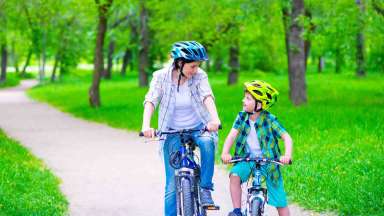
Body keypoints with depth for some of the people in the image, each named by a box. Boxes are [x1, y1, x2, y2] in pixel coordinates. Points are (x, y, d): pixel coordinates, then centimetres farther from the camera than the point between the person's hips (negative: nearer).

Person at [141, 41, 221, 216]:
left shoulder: (200, 76, -10)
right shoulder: (161, 77, -12)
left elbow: (207, 97, -25)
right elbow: (150, 101, -23)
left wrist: (215, 119, -45)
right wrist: (146, 126, -41)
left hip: (198, 128, 0)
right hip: (173, 133, 0)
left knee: (207, 143, -36)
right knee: (173, 186, -4)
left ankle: (205, 188, -19)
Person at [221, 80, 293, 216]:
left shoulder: (269, 120, -13)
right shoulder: (242, 117, -4)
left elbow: (286, 137, -18)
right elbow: (232, 135, -13)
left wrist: (287, 155, -37)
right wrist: (225, 152, -32)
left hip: (268, 161, -2)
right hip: (247, 159, 2)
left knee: (280, 201, -2)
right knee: (234, 176, -29)